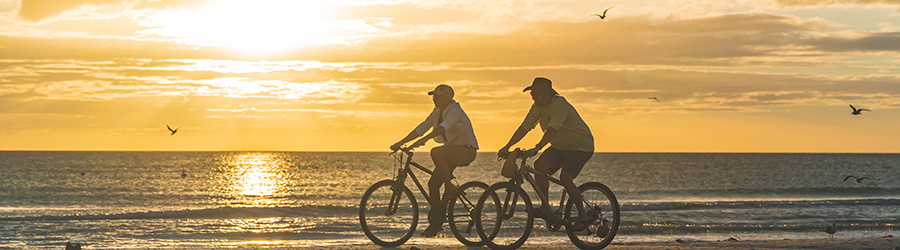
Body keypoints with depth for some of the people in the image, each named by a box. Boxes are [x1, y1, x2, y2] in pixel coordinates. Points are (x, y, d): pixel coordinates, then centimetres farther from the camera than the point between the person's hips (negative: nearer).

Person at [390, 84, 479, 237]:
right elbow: (421, 128, 8)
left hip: (466, 151, -8)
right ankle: (435, 224, 5)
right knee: (433, 183, -2)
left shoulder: (455, 111, -18)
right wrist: (400, 143, 0)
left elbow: (443, 127, -35)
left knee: (436, 152, -35)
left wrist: (423, 140, -47)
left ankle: (450, 187, -21)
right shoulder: (437, 112, 8)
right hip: (451, 152, 9)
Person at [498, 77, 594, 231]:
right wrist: (507, 147, -10)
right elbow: (524, 128, -1)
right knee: (539, 165, -16)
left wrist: (536, 148, -52)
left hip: (580, 146, -8)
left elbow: (552, 129, -40)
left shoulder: (560, 105, -27)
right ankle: (545, 208, -11)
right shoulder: (538, 107, -2)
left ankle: (582, 216, -9)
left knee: (565, 178, -25)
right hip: (559, 147, 8)